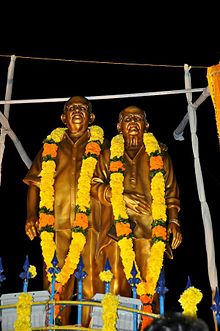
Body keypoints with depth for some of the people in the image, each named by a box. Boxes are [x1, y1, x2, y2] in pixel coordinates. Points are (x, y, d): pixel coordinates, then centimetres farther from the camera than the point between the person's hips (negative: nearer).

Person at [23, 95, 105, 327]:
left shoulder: (99, 146, 15)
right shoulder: (51, 145, 19)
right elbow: (35, 182, 16)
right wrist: (31, 216, 2)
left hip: (90, 224, -1)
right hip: (56, 224, 1)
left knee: (91, 286, -4)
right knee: (56, 285, 0)